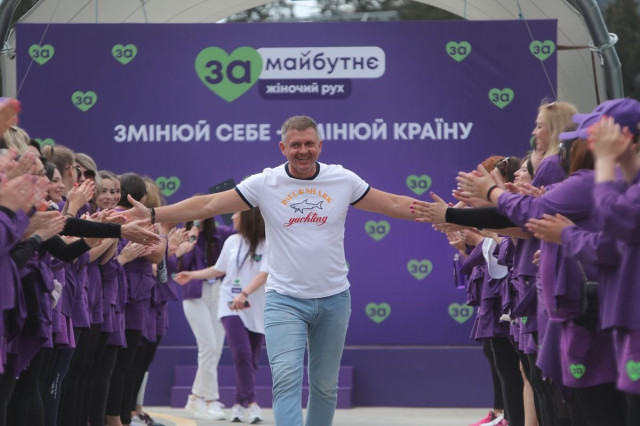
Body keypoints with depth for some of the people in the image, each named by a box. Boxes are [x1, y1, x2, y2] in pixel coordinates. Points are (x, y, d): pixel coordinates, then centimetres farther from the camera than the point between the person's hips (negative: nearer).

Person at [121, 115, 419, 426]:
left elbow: (394, 204, 8)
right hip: (284, 299, -2)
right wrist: (153, 214, -14)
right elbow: (208, 205, -6)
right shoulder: (265, 183, -4)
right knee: (286, 379, -17)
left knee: (325, 385, 9)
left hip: (334, 298, 2)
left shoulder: (343, 180, 0)